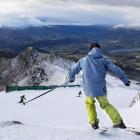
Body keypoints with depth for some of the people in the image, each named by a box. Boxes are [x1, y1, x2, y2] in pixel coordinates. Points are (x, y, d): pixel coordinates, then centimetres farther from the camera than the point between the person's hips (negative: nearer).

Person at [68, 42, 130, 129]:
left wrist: (71, 78, 39)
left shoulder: (84, 60, 8)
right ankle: (118, 122, 17)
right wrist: (125, 80, 5)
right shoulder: (103, 60, 3)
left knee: (90, 103, 29)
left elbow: (73, 70, 19)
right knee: (105, 104, 23)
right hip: (101, 89, 0)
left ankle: (93, 122, 20)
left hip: (89, 90, 0)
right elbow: (116, 70, -4)